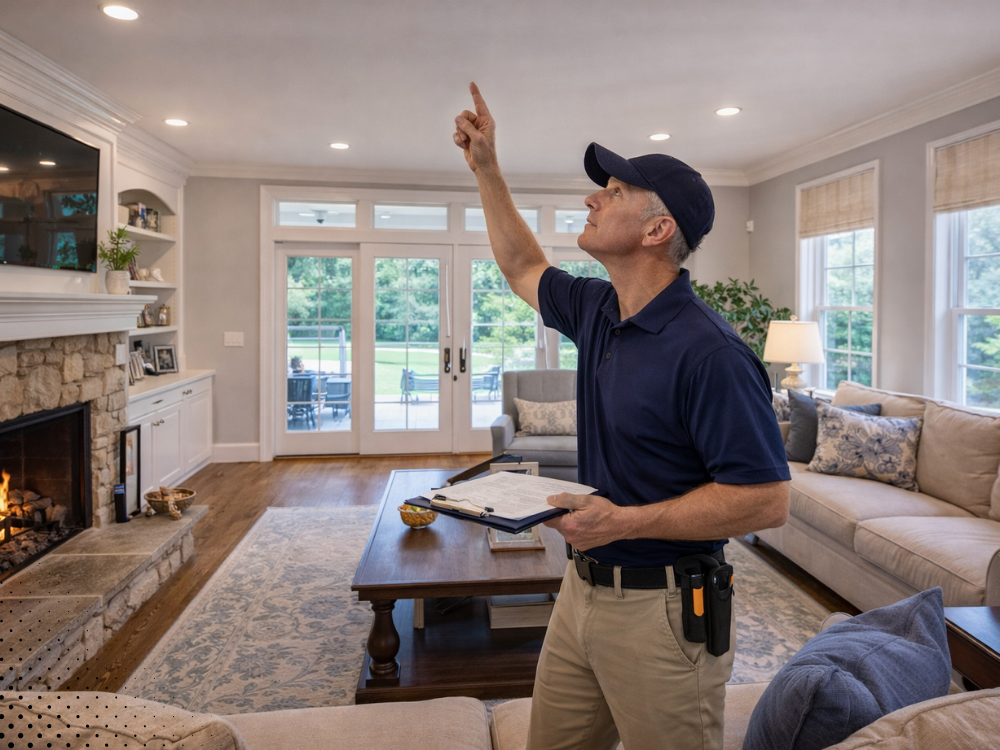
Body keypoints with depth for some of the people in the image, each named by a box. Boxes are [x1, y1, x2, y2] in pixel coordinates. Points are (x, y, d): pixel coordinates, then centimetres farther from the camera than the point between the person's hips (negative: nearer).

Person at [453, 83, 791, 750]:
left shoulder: (708, 352, -23)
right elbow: (524, 269, 22)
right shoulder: (596, 311, 3)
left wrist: (628, 522, -25)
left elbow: (766, 500, -22)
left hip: (661, 612, -8)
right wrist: (486, 168, 19)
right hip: (583, 589, 8)